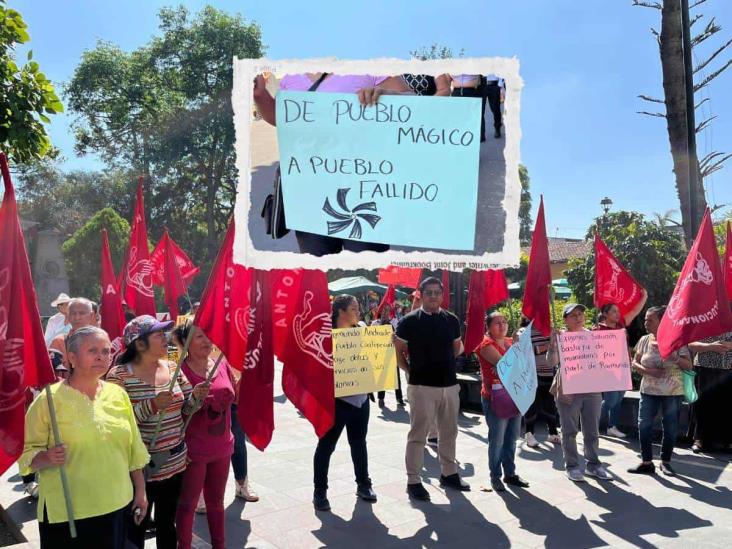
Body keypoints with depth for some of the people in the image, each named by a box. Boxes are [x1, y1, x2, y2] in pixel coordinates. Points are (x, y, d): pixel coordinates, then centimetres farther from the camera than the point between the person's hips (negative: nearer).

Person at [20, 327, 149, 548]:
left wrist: (140, 491, 12)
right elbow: (28, 453, -6)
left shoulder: (119, 394, 4)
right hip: (66, 512, -4)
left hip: (117, 504, 4)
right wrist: (47, 458, -26)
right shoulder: (49, 399, -9)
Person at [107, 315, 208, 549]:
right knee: (136, 527, 12)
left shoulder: (173, 368, 3)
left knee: (167, 523, 20)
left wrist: (196, 396, -12)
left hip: (175, 463, 5)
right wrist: (151, 405, -28)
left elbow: (185, 409, 8)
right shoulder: (119, 375, -14)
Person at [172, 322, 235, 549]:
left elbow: (235, 398, 13)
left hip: (221, 446, 6)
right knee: (187, 504, 9)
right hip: (193, 449, -5)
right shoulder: (180, 370, -15)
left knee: (216, 501, 19)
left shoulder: (222, 365, 1)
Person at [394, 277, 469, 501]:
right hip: (422, 386, -5)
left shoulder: (451, 320, 7)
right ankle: (413, 481, 9)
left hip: (450, 385, 5)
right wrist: (411, 370, -4)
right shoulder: (409, 321, -6)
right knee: (418, 435, 0)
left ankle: (449, 473, 32)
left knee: (449, 432, 16)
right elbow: (398, 351, 1)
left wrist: (444, 362, 6)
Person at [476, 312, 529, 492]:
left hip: (514, 396, 7)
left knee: (512, 439, 13)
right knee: (497, 440, -1)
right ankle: (495, 477, 12)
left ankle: (510, 473, 25)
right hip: (495, 399, -7)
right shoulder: (487, 345, -9)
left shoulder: (511, 342, 13)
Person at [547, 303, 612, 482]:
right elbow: (551, 362, -14)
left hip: (592, 390, 4)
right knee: (570, 431, 5)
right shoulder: (560, 338, -4)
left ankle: (593, 464, 25)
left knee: (592, 431, 12)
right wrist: (553, 343, -26)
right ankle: (572, 466, 16)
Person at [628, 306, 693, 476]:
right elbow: (635, 363, 7)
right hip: (649, 391, 2)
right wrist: (647, 371, -12)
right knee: (643, 425, -3)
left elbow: (689, 366, -4)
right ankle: (646, 462, 8)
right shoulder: (644, 340, 2)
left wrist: (675, 358, -23)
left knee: (670, 428, 6)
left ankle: (665, 462, 22)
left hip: (673, 392, -2)